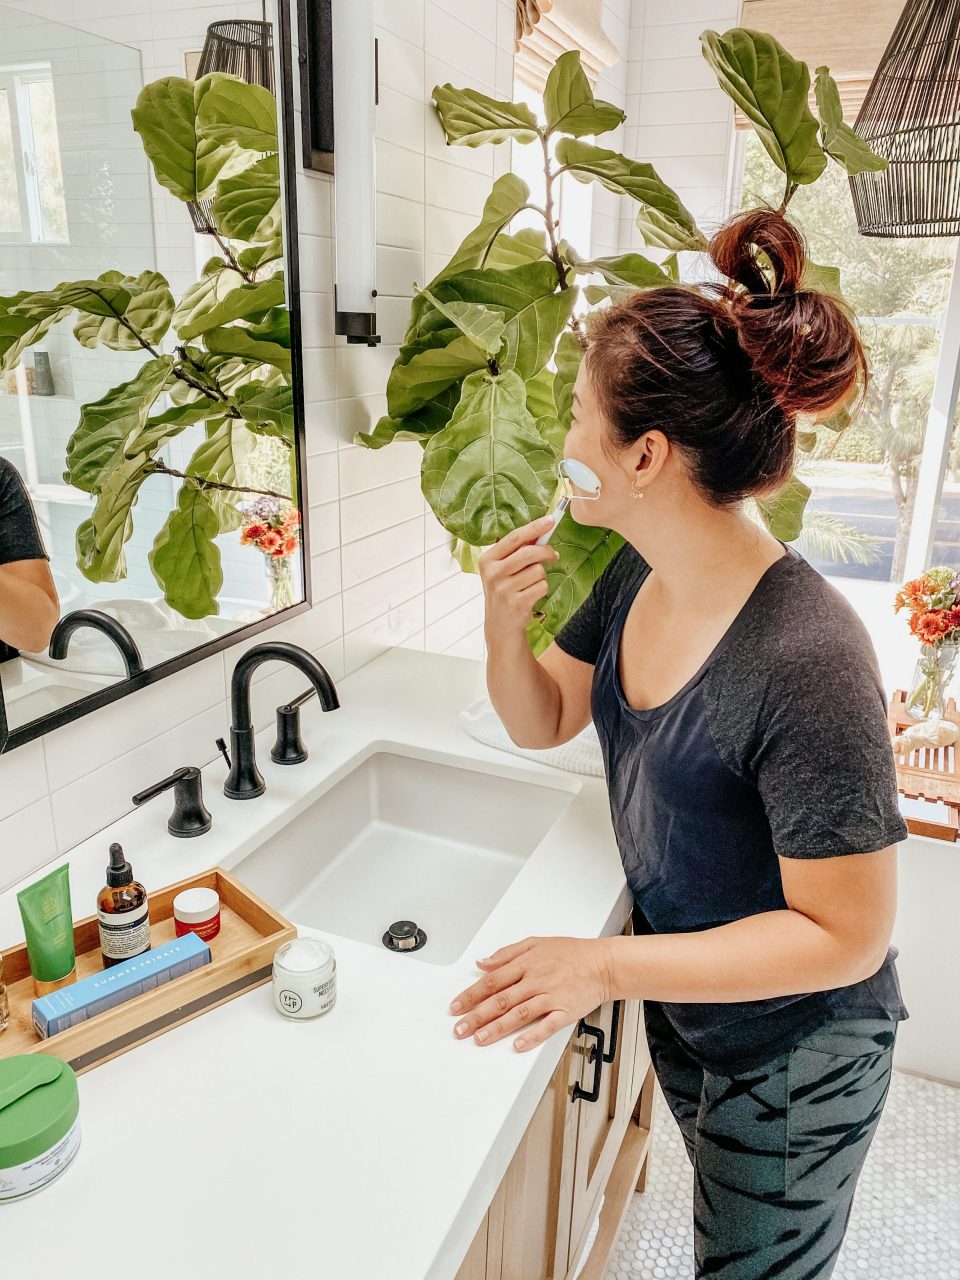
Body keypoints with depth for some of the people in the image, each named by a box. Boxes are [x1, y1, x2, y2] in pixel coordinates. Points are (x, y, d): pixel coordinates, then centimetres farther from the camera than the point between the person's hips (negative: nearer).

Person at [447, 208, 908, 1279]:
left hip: (793, 1053, -6)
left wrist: (608, 966, -32)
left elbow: (845, 935, -28)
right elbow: (544, 721, 1)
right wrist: (503, 623, -19)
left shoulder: (804, 659, -35)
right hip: (678, 1005, 7)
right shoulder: (635, 574, -11)